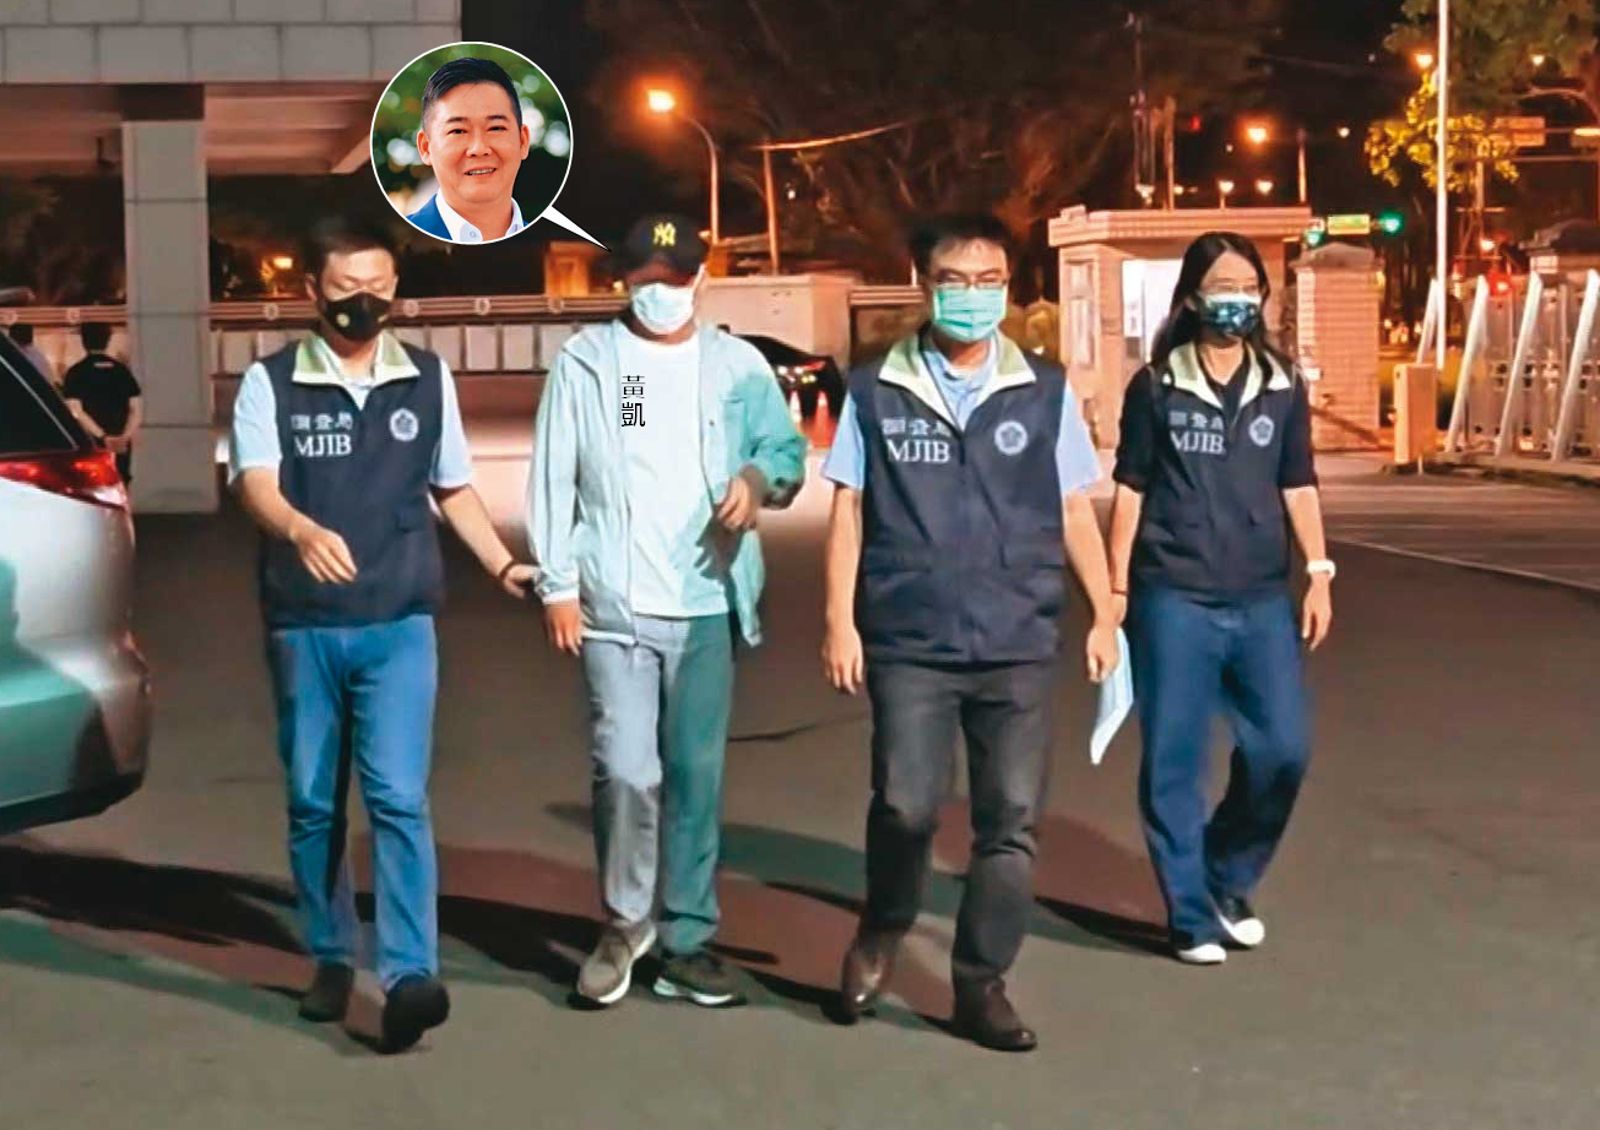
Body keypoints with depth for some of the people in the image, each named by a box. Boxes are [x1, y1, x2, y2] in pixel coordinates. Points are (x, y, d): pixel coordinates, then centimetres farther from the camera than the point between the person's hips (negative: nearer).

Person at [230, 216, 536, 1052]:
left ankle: (409, 975, -16)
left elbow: (454, 489, 19)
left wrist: (503, 565, 10)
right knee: (313, 802, 9)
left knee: (398, 797, -11)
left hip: (400, 623, 0)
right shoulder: (270, 383, -1)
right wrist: (302, 531, -37)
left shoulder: (428, 380, 8)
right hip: (302, 626, 0)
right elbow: (255, 484, -16)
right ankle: (331, 960, 23)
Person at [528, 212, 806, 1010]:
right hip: (613, 606, -2)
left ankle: (687, 943, 15)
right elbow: (553, 478, 1)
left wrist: (758, 478, -17)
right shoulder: (585, 361, 3)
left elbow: (787, 450, 7)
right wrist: (557, 585, -4)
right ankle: (624, 922, 12)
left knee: (697, 777, 6)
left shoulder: (738, 365, 8)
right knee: (626, 771, -9)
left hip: (707, 605, 2)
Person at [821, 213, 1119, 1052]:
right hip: (909, 643, -1)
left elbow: (1074, 510, 10)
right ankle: (881, 931, 20)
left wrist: (1105, 614, 7)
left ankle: (981, 985, 16)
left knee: (1011, 820, 1)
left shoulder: (1045, 392, 6)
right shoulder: (876, 392, 4)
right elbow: (848, 509, 5)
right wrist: (840, 620, -1)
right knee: (907, 804, -11)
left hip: (1019, 645, 2)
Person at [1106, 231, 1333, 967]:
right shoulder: (1156, 387, 0)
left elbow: (1298, 487, 11)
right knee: (1174, 763, 0)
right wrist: (1117, 588, 1)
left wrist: (1319, 574, 3)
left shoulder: (1283, 388, 8)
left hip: (1262, 600, 3)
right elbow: (1130, 490, 3)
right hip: (1173, 600, -3)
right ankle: (1191, 915, 12)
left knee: (1282, 749, 0)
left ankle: (1227, 881, 23)